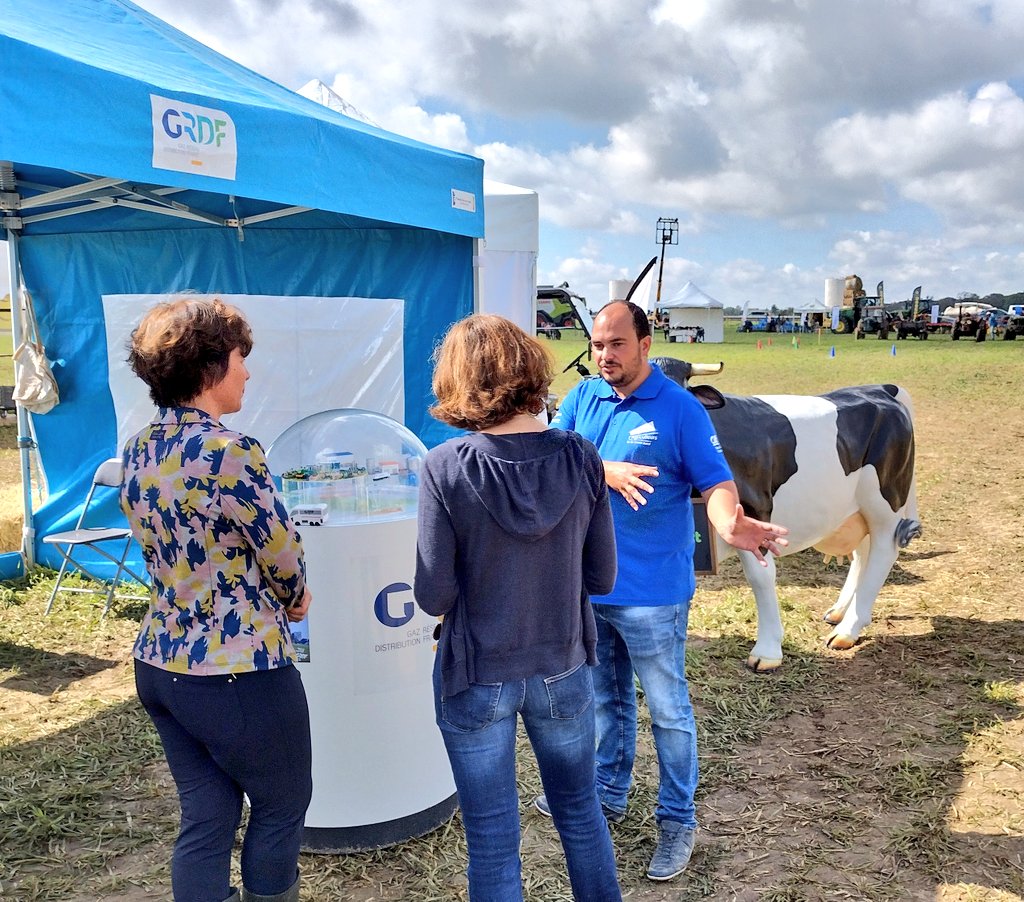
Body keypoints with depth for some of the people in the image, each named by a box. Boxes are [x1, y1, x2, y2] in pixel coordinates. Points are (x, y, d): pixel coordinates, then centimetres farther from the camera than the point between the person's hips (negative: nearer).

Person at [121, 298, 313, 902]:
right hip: (238, 674, -7)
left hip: (159, 665, 8)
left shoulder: (140, 451, 3)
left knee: (206, 817, 19)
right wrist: (295, 597, 9)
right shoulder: (230, 453, -22)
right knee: (283, 804, 17)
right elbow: (283, 553, -13)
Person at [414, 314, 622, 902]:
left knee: (493, 839, 15)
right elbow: (602, 577, -4)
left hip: (477, 680, -2)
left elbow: (434, 597, -16)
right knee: (581, 811, 26)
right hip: (564, 671, 3)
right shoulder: (581, 459, -12)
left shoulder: (446, 468, -19)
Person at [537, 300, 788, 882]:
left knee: (669, 711, 9)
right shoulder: (582, 399, 3)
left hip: (652, 591, -5)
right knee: (606, 699, 23)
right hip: (587, 583, 5)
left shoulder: (681, 409, -11)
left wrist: (732, 524, -37)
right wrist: (605, 471, -23)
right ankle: (608, 792, 43)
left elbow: (716, 482, -16)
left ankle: (678, 821, 26)